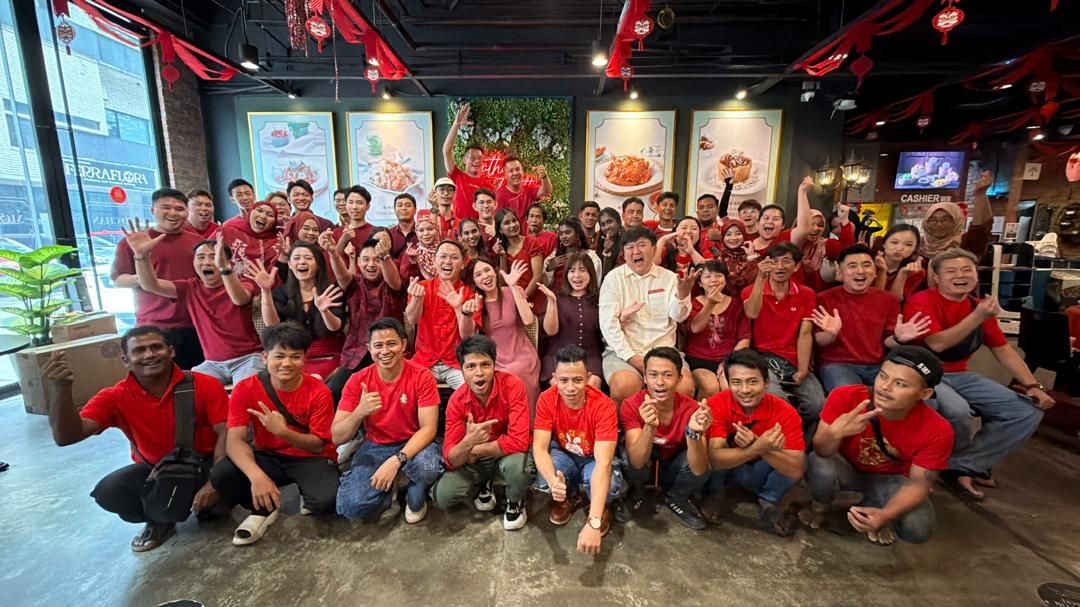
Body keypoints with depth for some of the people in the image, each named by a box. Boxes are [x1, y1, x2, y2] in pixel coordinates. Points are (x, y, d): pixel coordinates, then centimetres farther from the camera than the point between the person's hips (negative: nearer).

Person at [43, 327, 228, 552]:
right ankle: (159, 519, 7)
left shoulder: (205, 385, -18)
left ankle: (207, 505, 8)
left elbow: (226, 433, -20)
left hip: (204, 463, -2)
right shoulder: (115, 398, -10)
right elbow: (66, 437, -22)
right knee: (108, 492, -26)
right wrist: (60, 388, -37)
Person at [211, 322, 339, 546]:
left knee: (326, 500, -30)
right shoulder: (246, 389, -13)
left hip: (310, 458, -2)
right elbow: (235, 440, -21)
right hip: (268, 456, 2)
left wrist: (282, 431, -34)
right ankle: (264, 508, 2)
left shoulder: (318, 392, -18)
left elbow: (318, 445, -15)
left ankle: (308, 497, 9)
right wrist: (257, 476, -39)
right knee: (220, 475, -27)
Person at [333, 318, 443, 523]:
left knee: (428, 468, -36)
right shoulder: (358, 381, -10)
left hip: (414, 444, -2)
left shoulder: (421, 376, -16)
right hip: (374, 447, 2)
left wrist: (396, 460, -32)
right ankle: (389, 487, 13)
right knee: (351, 506, -21)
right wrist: (359, 412, -31)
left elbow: (429, 428, -19)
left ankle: (416, 497, 2)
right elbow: (337, 438, -11)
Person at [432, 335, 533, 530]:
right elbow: (451, 460, -19)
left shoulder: (512, 386, -27)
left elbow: (519, 441, -33)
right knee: (441, 496, -19)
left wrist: (475, 450, -22)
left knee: (518, 465, -37)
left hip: (508, 454, -2)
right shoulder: (457, 401, -17)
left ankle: (515, 503, -1)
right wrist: (469, 442, -42)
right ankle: (483, 485, 14)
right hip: (474, 461, 3)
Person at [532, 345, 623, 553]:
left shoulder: (604, 406, -33)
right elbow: (540, 447, -27)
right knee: (542, 478, -31)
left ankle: (600, 509, 5)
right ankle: (568, 498, 8)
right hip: (563, 456, 2)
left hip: (593, 459, -2)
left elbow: (603, 463, -41)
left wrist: (593, 522, -50)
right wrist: (553, 481, -50)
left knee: (612, 486, -35)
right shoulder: (547, 400, -23)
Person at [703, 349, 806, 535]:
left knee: (795, 460, -28)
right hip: (725, 470, -1)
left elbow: (796, 470, -30)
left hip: (759, 473, 1)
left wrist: (759, 446, -44)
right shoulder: (717, 405, -27)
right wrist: (758, 447, -49)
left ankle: (769, 503, 1)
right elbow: (715, 459, -35)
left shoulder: (785, 412, -24)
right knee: (704, 453, -33)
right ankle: (711, 495, -1)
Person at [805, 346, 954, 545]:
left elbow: (918, 483, -17)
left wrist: (884, 515, -35)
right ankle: (818, 506, 1)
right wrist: (834, 433, -50)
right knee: (820, 467, -34)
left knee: (918, 529, -26)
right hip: (845, 466, -1)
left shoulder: (937, 430, -24)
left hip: (890, 478, 1)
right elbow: (821, 452, -26)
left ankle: (871, 507, 9)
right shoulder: (845, 397, -29)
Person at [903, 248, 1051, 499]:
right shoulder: (921, 301, -13)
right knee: (956, 410, -35)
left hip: (960, 375, 8)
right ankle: (972, 462, 2)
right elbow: (937, 343, -23)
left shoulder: (979, 306, 10)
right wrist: (978, 317, -24)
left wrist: (1032, 384, 4)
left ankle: (962, 466, -2)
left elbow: (1002, 349, 14)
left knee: (1029, 412, -2)